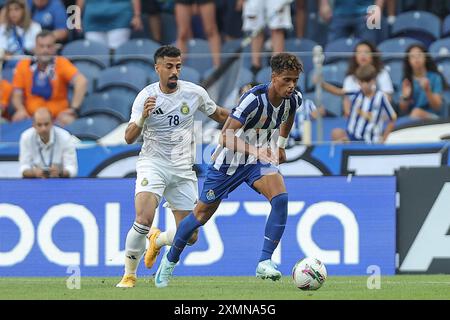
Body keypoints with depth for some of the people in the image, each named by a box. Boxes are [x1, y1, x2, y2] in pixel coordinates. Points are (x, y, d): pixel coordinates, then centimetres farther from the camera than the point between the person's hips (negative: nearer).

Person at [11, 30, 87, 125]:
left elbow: (81, 81, -21)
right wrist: (21, 109, -18)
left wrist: (74, 109, -31)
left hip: (58, 117, -2)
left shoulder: (61, 63, -6)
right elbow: (17, 95, 4)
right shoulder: (23, 65, 1)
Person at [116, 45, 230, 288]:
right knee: (144, 219, -26)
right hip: (152, 165, -3)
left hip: (183, 169, 3)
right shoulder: (146, 96, -9)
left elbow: (219, 115, 16)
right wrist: (143, 117, -32)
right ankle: (129, 274, -9)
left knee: (189, 236, 0)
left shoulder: (195, 93, -2)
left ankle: (157, 240, 34)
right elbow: (129, 138, -13)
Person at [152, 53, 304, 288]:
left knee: (281, 198, -24)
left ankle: (265, 263, -20)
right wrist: (255, 151, -50)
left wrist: (281, 146, 20)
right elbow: (226, 136, -38)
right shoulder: (254, 99, -32)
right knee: (202, 214, 8)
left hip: (260, 158, 5)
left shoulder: (294, 99, -11)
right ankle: (170, 260, 32)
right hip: (229, 161, -4)